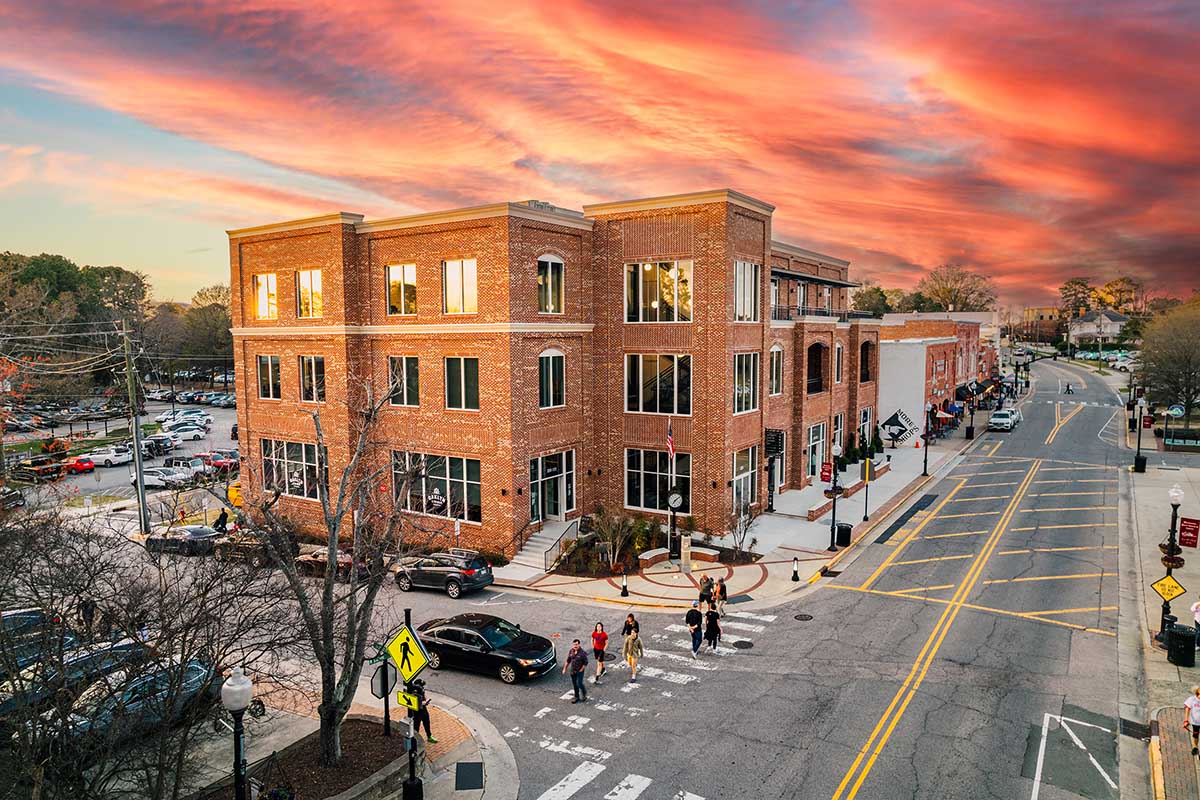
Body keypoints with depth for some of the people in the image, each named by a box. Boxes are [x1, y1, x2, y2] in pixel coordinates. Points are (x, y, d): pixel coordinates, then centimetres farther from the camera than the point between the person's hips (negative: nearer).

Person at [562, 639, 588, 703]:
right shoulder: (571, 651, -3)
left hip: (580, 671, -5)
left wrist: (581, 670, -13)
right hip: (573, 671, 5)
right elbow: (568, 661, 9)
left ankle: (584, 694, 21)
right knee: (574, 684, 12)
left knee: (579, 684, -7)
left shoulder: (582, 653, -19)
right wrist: (564, 669, 8)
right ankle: (577, 697, 27)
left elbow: (585, 663, -13)